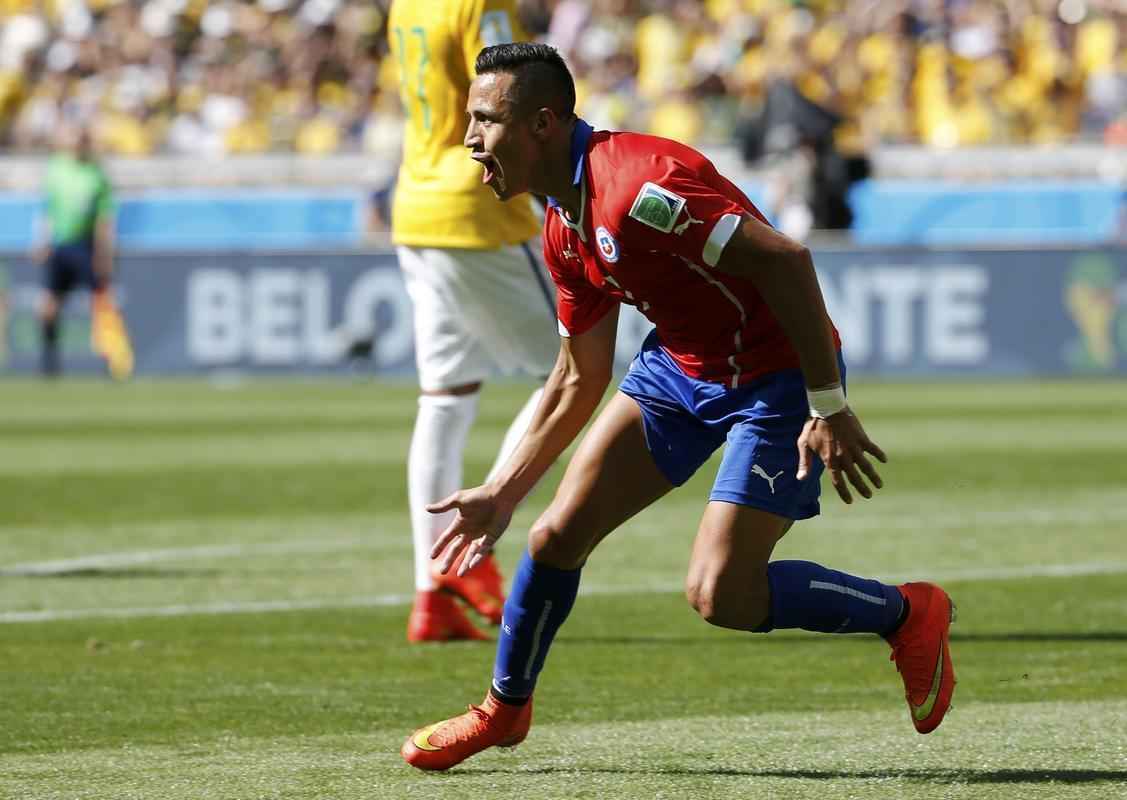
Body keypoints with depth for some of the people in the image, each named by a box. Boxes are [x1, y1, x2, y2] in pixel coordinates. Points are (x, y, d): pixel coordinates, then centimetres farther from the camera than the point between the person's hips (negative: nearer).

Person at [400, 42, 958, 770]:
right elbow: (579, 381, 15)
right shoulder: (565, 231, 4)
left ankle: (907, 615, 9)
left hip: (779, 380, -9)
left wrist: (829, 410, -29)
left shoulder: (635, 185, -28)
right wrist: (502, 493, 16)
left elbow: (785, 259, -31)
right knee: (559, 533, 3)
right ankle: (505, 708, 24)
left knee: (720, 595, -13)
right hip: (680, 365, 9)